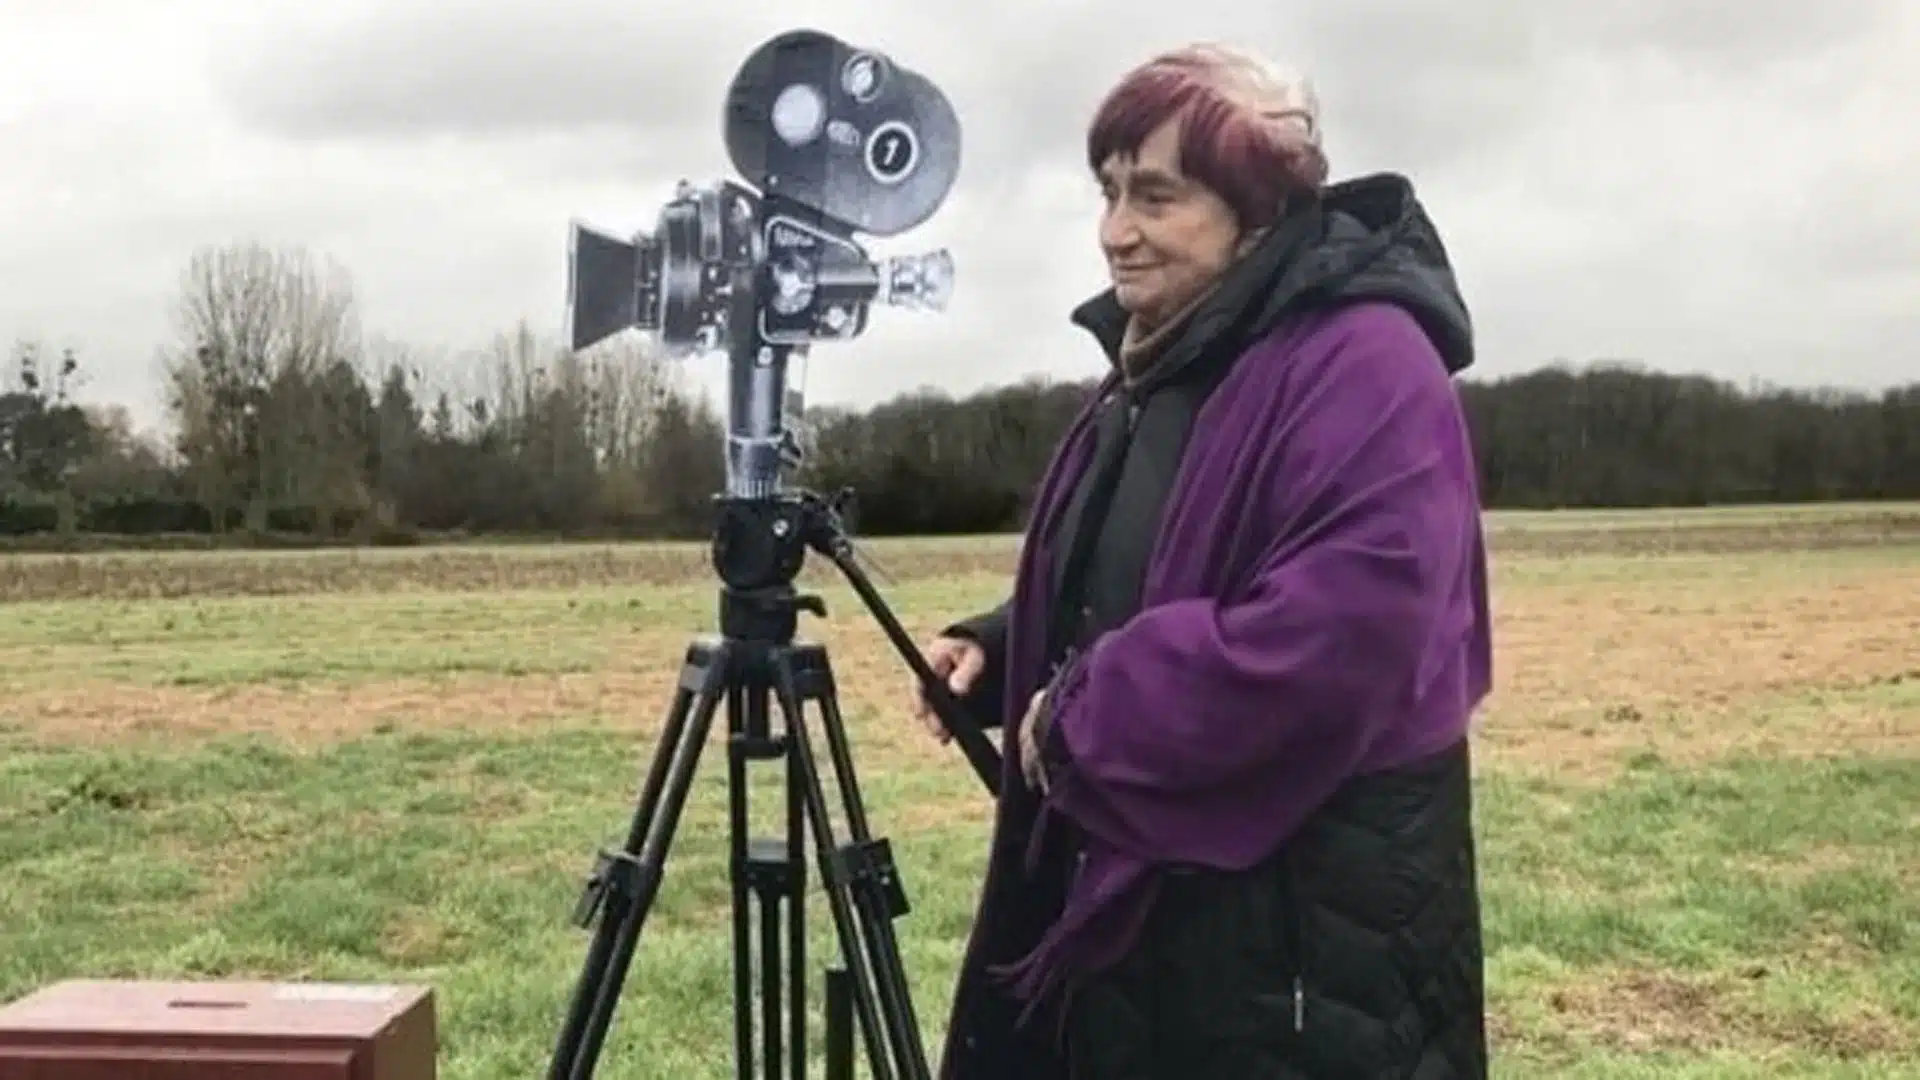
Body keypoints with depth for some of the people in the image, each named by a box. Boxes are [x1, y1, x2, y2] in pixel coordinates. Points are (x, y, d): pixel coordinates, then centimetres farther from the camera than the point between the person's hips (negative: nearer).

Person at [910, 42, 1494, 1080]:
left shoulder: (1365, 366, -19)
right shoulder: (1155, 365, 11)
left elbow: (1344, 635, -30)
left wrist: (1083, 719, -21)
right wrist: (1000, 651, 2)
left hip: (1309, 924, -9)